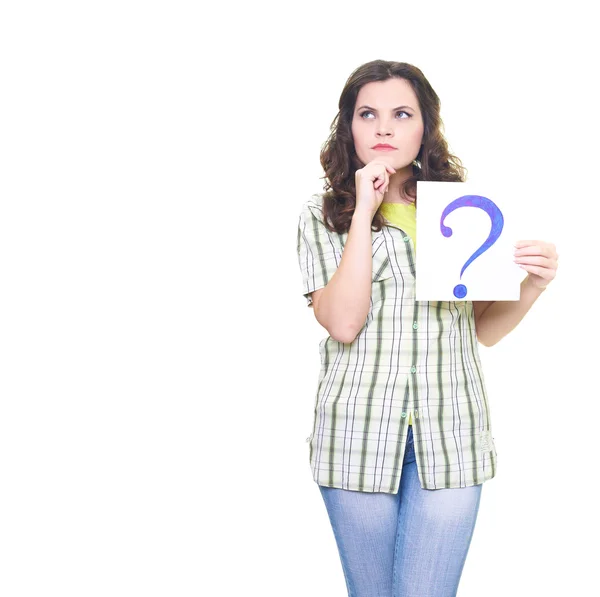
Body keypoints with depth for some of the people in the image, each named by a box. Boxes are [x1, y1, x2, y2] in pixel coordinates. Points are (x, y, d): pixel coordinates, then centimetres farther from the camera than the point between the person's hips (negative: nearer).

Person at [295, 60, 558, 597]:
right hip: (359, 434, -1)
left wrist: (532, 286, -4)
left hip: (448, 437, 1)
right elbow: (343, 323, -12)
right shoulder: (323, 214, 3)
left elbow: (481, 329, 14)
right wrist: (363, 214, -12)